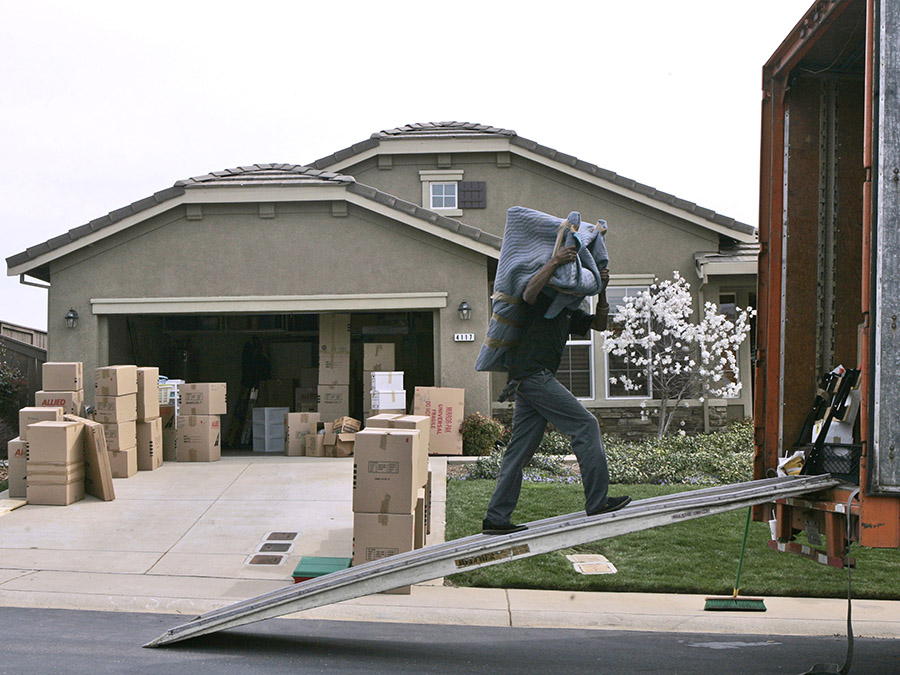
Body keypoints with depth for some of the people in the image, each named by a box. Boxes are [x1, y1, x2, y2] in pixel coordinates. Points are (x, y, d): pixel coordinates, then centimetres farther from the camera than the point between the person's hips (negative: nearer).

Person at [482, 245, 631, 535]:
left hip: (533, 380, 10)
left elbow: (600, 324, 25)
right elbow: (529, 294, -22)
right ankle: (598, 501, -10)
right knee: (585, 425, -10)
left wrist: (602, 290, 12)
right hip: (533, 374, -10)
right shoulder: (543, 297, 2)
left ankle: (496, 518, 5)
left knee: (519, 451, 6)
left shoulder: (568, 311, 28)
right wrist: (554, 261, -22)